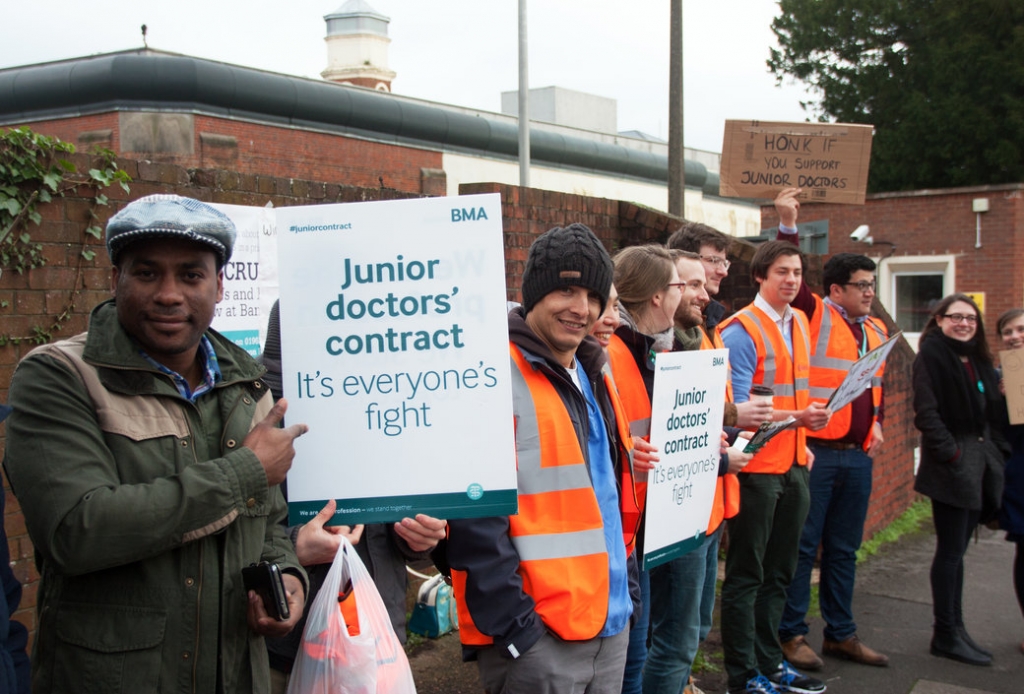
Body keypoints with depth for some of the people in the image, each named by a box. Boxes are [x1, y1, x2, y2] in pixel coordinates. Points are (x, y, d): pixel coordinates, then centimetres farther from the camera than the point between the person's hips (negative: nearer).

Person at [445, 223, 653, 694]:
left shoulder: (594, 374, 11)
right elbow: (473, 516, -20)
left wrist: (625, 583, 14)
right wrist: (511, 621, -19)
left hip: (610, 620, 8)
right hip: (536, 635, -8)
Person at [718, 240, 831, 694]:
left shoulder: (799, 324, 11)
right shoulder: (742, 330, -13)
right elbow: (739, 408, -17)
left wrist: (802, 440, 9)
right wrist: (796, 418, -25)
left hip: (793, 465, 8)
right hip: (756, 467, -8)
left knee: (779, 571, 16)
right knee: (746, 574, 2)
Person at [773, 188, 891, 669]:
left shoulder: (876, 331, 16)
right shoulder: (814, 315, -3)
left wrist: (878, 424, 13)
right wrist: (787, 226, -24)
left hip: (859, 456, 7)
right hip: (816, 451, -6)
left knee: (844, 548, 15)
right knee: (803, 544, 0)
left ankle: (841, 634, 26)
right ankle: (792, 634, 10)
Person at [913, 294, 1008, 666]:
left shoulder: (979, 360, 16)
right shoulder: (931, 355, -7)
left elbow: (993, 412, 16)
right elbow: (926, 412, -15)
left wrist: (999, 451, 4)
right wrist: (949, 452, -20)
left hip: (979, 463, 7)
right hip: (951, 465, -7)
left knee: (957, 549, 12)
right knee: (951, 550, -4)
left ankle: (954, 628, 19)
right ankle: (946, 635, 5)